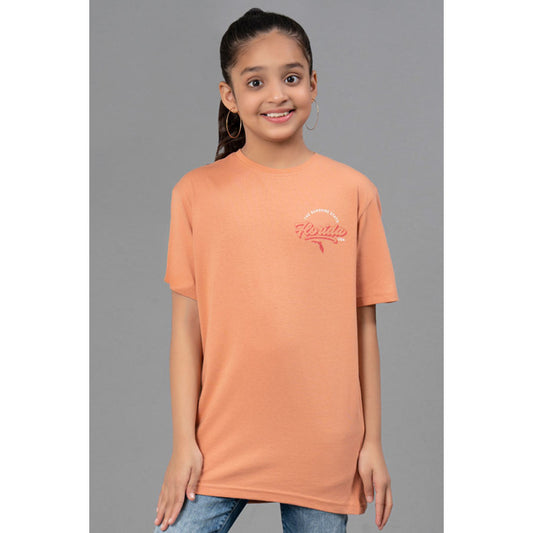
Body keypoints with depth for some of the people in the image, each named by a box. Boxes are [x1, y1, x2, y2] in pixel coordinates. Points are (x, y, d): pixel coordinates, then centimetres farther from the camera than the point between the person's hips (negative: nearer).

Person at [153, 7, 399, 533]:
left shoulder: (354, 192, 1)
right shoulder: (196, 192, 1)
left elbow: (363, 324, 3)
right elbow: (187, 323, 1)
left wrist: (372, 441, 4)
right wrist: (184, 441, -1)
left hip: (324, 450, 0)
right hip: (220, 447, 0)